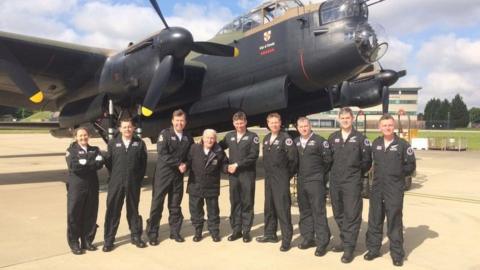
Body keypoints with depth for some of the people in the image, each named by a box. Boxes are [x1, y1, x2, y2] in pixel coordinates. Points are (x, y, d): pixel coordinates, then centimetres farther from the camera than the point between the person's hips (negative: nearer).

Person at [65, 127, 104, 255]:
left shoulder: (95, 149, 14)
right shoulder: (71, 150, 4)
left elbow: (100, 163, -5)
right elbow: (73, 165, -14)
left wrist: (84, 163, -13)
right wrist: (91, 164, -10)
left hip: (92, 186, 3)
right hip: (76, 186, -3)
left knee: (91, 215, 7)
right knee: (74, 215, 0)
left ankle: (87, 241, 20)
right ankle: (74, 243, 12)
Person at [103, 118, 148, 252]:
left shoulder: (139, 143, 3)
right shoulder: (113, 143, 3)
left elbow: (143, 162, 4)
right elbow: (108, 161, 4)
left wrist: (139, 178, 1)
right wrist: (115, 175, 3)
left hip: (133, 184, 1)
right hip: (116, 183, 0)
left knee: (133, 210, 12)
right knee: (113, 211, 2)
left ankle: (136, 236, 23)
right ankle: (109, 240, 12)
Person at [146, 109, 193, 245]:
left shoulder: (188, 138, 9)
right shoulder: (165, 134, -4)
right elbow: (162, 154, -14)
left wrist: (185, 165, -7)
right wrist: (178, 164, -16)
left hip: (178, 176, 4)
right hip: (163, 174, -4)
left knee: (175, 206, 11)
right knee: (157, 204, 0)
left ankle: (175, 232, 23)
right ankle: (152, 234, 9)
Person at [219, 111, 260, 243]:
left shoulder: (252, 137, -1)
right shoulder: (229, 136, 11)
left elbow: (253, 156, -10)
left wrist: (237, 164, -13)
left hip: (247, 174, -3)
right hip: (233, 174, 4)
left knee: (247, 203, 1)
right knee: (234, 202, 7)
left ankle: (246, 231, 10)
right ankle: (236, 230, 17)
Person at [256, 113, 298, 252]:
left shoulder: (285, 137, -10)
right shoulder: (266, 139, 12)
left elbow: (293, 157, -15)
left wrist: (288, 173, -5)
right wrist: (269, 171, 13)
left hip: (281, 178, -7)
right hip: (268, 177, 7)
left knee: (283, 208, -6)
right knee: (269, 207, 15)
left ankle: (286, 239, 3)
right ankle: (270, 234, 28)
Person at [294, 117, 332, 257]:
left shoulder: (320, 141, -7)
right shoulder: (295, 142, 9)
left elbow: (328, 160, -5)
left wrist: (320, 173, 3)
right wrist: (298, 173, 10)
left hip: (315, 181, -5)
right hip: (301, 182, 6)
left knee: (319, 212, -4)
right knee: (304, 212, 12)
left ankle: (322, 243, 3)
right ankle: (308, 238, 24)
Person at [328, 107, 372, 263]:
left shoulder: (360, 138, -2)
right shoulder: (333, 138, 9)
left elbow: (367, 160, 1)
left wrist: (358, 173, 5)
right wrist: (334, 172, 11)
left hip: (352, 183, -4)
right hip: (335, 182, 4)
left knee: (352, 215, -4)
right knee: (338, 214, 12)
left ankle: (349, 248, 3)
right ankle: (345, 241, 27)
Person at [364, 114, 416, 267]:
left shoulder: (402, 144, -5)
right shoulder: (375, 144, 7)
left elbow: (411, 165, -1)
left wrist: (399, 174, -2)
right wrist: (378, 173, 10)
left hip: (395, 189, -4)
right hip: (377, 187, 4)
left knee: (394, 221, 1)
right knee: (374, 220, 10)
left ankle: (397, 254, 13)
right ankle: (373, 249, 23)